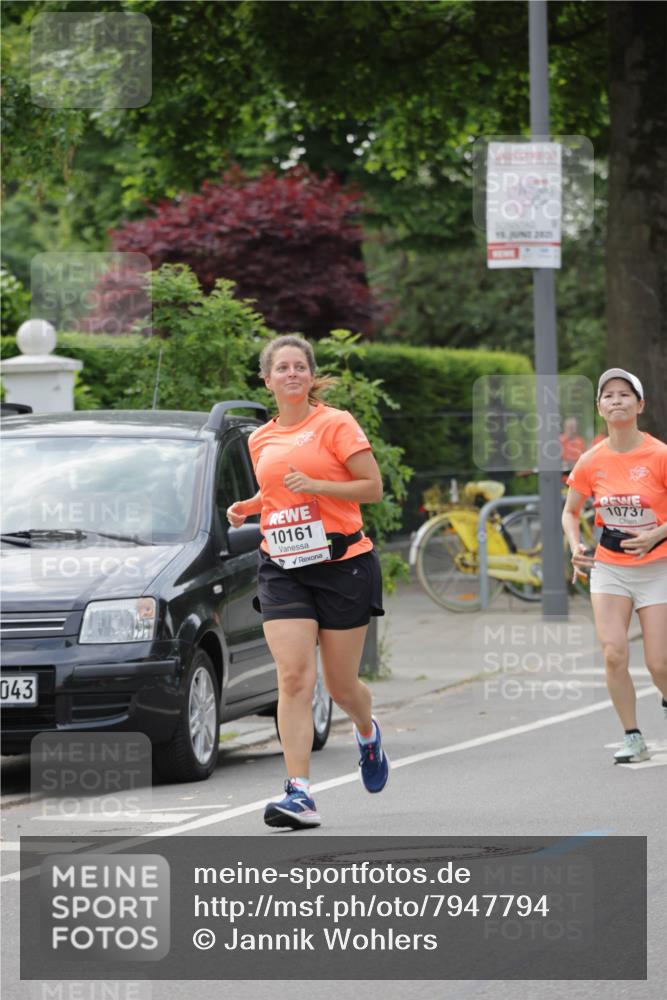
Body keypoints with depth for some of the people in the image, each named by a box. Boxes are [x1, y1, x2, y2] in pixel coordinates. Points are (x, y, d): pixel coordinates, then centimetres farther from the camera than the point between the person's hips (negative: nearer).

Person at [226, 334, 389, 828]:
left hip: (343, 564, -3)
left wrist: (315, 485, -19)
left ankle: (368, 732, 42)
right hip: (283, 570, 3)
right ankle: (299, 795, -18)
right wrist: (248, 508, 7)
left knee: (341, 684, 6)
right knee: (294, 678, -13)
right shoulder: (260, 440, 12)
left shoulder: (335, 424, -4)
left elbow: (373, 488, -7)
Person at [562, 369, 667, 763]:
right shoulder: (591, 462, -3)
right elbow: (570, 512, 11)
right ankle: (633, 738, -1)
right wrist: (576, 546, -7)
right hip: (609, 568, 2)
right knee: (614, 654, -14)